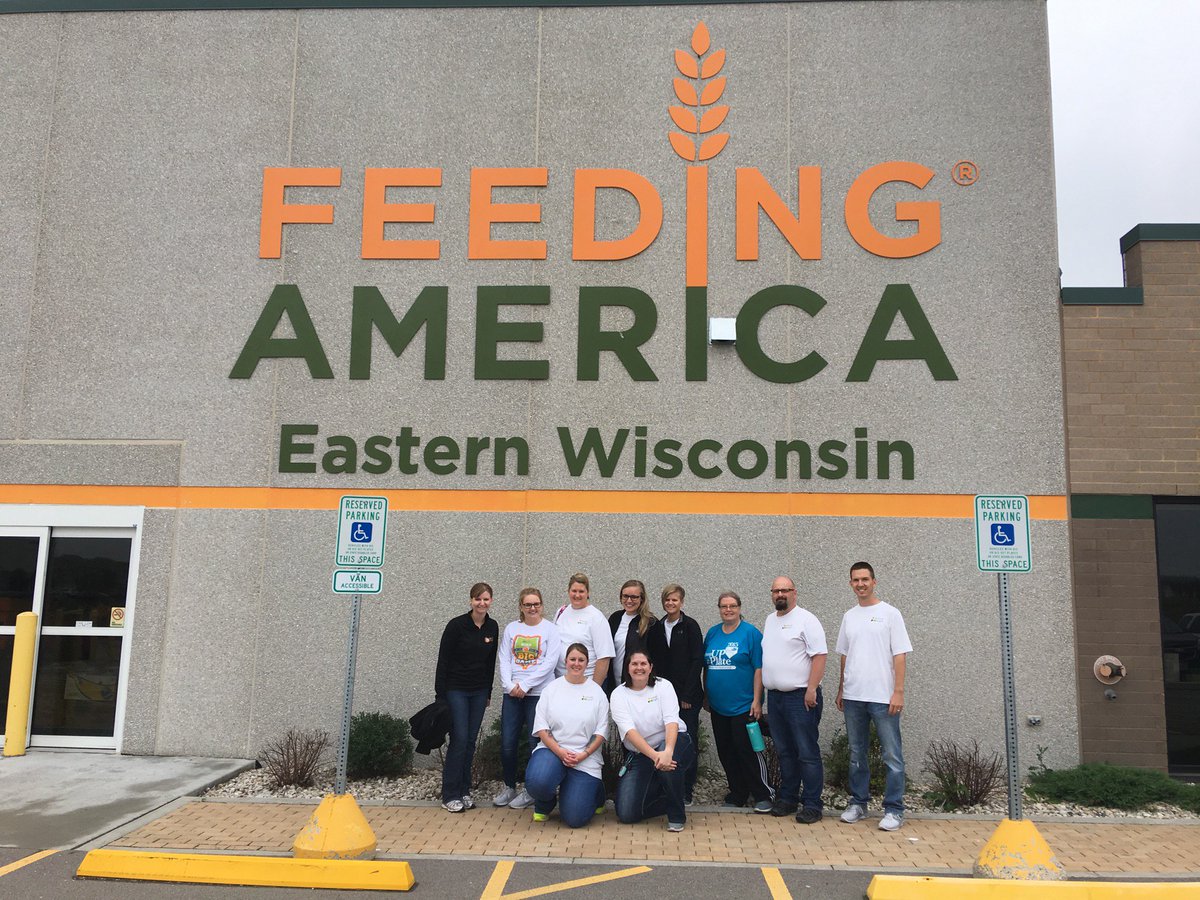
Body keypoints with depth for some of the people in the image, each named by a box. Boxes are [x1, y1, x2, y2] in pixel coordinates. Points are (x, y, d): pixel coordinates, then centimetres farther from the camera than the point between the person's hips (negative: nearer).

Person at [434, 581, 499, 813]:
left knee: (471, 741, 8)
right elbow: (443, 661, -10)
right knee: (459, 739, -8)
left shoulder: (492, 627, 3)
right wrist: (440, 694, -11)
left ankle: (464, 791, 17)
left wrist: (488, 693, 13)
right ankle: (450, 796, 1)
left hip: (479, 692, 5)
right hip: (456, 690, -5)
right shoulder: (457, 625, -13)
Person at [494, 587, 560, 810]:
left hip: (539, 693, -3)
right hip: (512, 693, 3)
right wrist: (510, 685, -8)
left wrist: (525, 685, -12)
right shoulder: (511, 629, 10)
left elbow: (550, 662, -9)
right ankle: (509, 788, 22)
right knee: (507, 744, 3)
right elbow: (504, 660, 6)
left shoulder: (550, 629, -1)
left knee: (536, 742, -1)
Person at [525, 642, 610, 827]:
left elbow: (601, 732, 2)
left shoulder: (596, 692, 5)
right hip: (553, 749, 1)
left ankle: (593, 790, 25)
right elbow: (541, 727, 0)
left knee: (575, 818, -11)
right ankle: (544, 805, 5)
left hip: (585, 757, 0)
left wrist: (583, 755, -13)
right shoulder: (552, 688, 6)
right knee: (537, 782, -34)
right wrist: (560, 752, -14)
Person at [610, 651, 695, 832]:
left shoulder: (663, 686, -4)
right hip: (639, 755, 2)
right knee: (626, 814, -10)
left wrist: (667, 751, -37)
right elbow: (629, 731, -18)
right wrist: (654, 755, -33)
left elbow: (671, 721, -18)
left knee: (669, 763, -39)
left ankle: (677, 816, -12)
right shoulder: (618, 695, -5)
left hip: (673, 742, -2)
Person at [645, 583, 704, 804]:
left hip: (687, 695, -3)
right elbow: (653, 661, 10)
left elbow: (697, 661, -7)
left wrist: (687, 694, -11)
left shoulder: (690, 626, -3)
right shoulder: (656, 628, 9)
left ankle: (686, 791, 8)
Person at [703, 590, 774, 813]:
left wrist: (756, 700, -14)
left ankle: (764, 796, 8)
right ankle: (737, 795, 24)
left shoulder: (751, 633, -7)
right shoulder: (712, 633, 9)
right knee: (726, 753, 11)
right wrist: (706, 696, 14)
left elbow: (759, 668, -10)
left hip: (743, 706, -6)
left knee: (748, 751, -5)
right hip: (718, 707, 6)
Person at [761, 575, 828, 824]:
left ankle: (812, 804, 2)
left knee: (807, 753, -4)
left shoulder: (805, 619, -8)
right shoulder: (770, 620, 15)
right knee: (784, 752, 14)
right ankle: (787, 798, 23)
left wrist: (811, 689, -20)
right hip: (775, 696, 7)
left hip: (800, 696, -7)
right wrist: (764, 691, 16)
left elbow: (819, 655, -14)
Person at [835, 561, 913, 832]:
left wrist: (898, 692, -14)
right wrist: (841, 690, 15)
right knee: (856, 754, 13)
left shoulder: (889, 613, -4)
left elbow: (900, 655, -8)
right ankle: (858, 804, 23)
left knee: (892, 756, -1)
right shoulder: (849, 616, 11)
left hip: (883, 697, -5)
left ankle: (894, 810, 6)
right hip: (853, 697, 5)